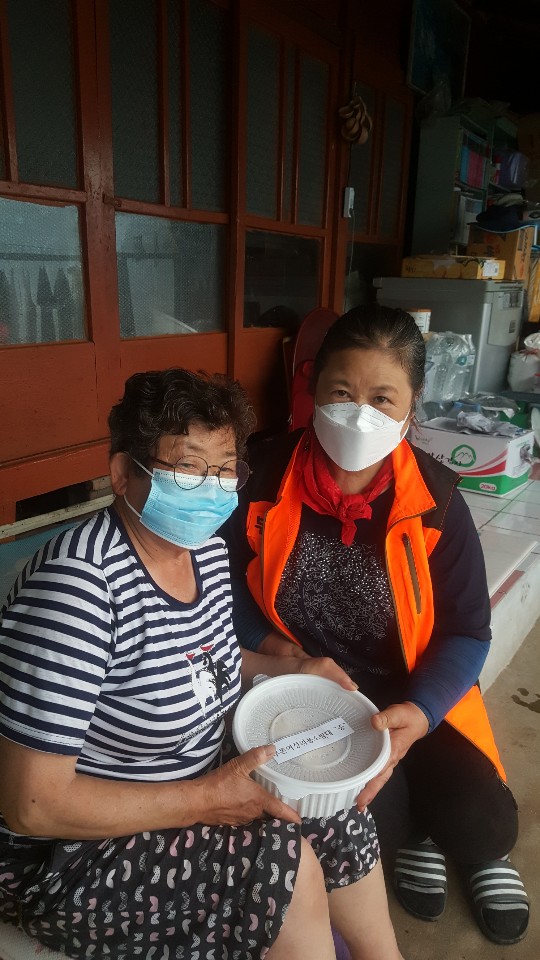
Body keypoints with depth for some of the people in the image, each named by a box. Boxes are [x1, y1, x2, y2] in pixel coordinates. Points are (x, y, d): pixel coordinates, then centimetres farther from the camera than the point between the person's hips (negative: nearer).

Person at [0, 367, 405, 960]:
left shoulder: (208, 549, -5)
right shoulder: (78, 584, -31)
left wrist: (286, 668, -2)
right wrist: (211, 797, -25)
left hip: (188, 789, 8)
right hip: (65, 857, -7)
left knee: (335, 817, 1)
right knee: (283, 859, -19)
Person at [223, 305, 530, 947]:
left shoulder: (434, 502, -14)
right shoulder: (264, 477, -16)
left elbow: (466, 631, -10)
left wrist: (418, 714, -27)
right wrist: (274, 647, -15)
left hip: (413, 694, 1)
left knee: (483, 822, -14)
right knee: (379, 809, -19)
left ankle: (485, 852, 29)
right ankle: (411, 836, 23)